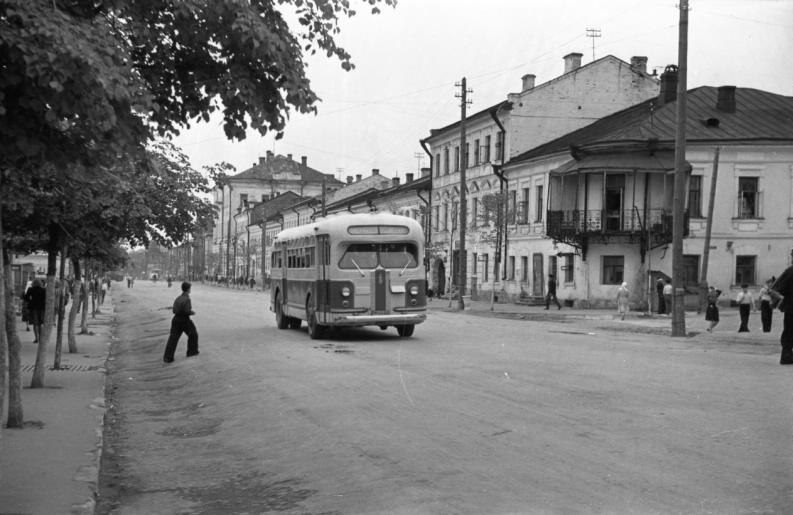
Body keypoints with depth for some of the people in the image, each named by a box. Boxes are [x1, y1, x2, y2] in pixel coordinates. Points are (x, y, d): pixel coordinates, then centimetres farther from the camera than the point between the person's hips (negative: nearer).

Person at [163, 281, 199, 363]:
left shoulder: (178, 298, 7)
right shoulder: (187, 299, -15)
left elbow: (174, 310, 10)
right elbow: (187, 311, -23)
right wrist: (192, 312, -2)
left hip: (176, 319, 6)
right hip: (184, 320, -6)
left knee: (173, 338, 2)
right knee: (193, 334, 20)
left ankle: (168, 357, -5)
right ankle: (192, 351, 31)